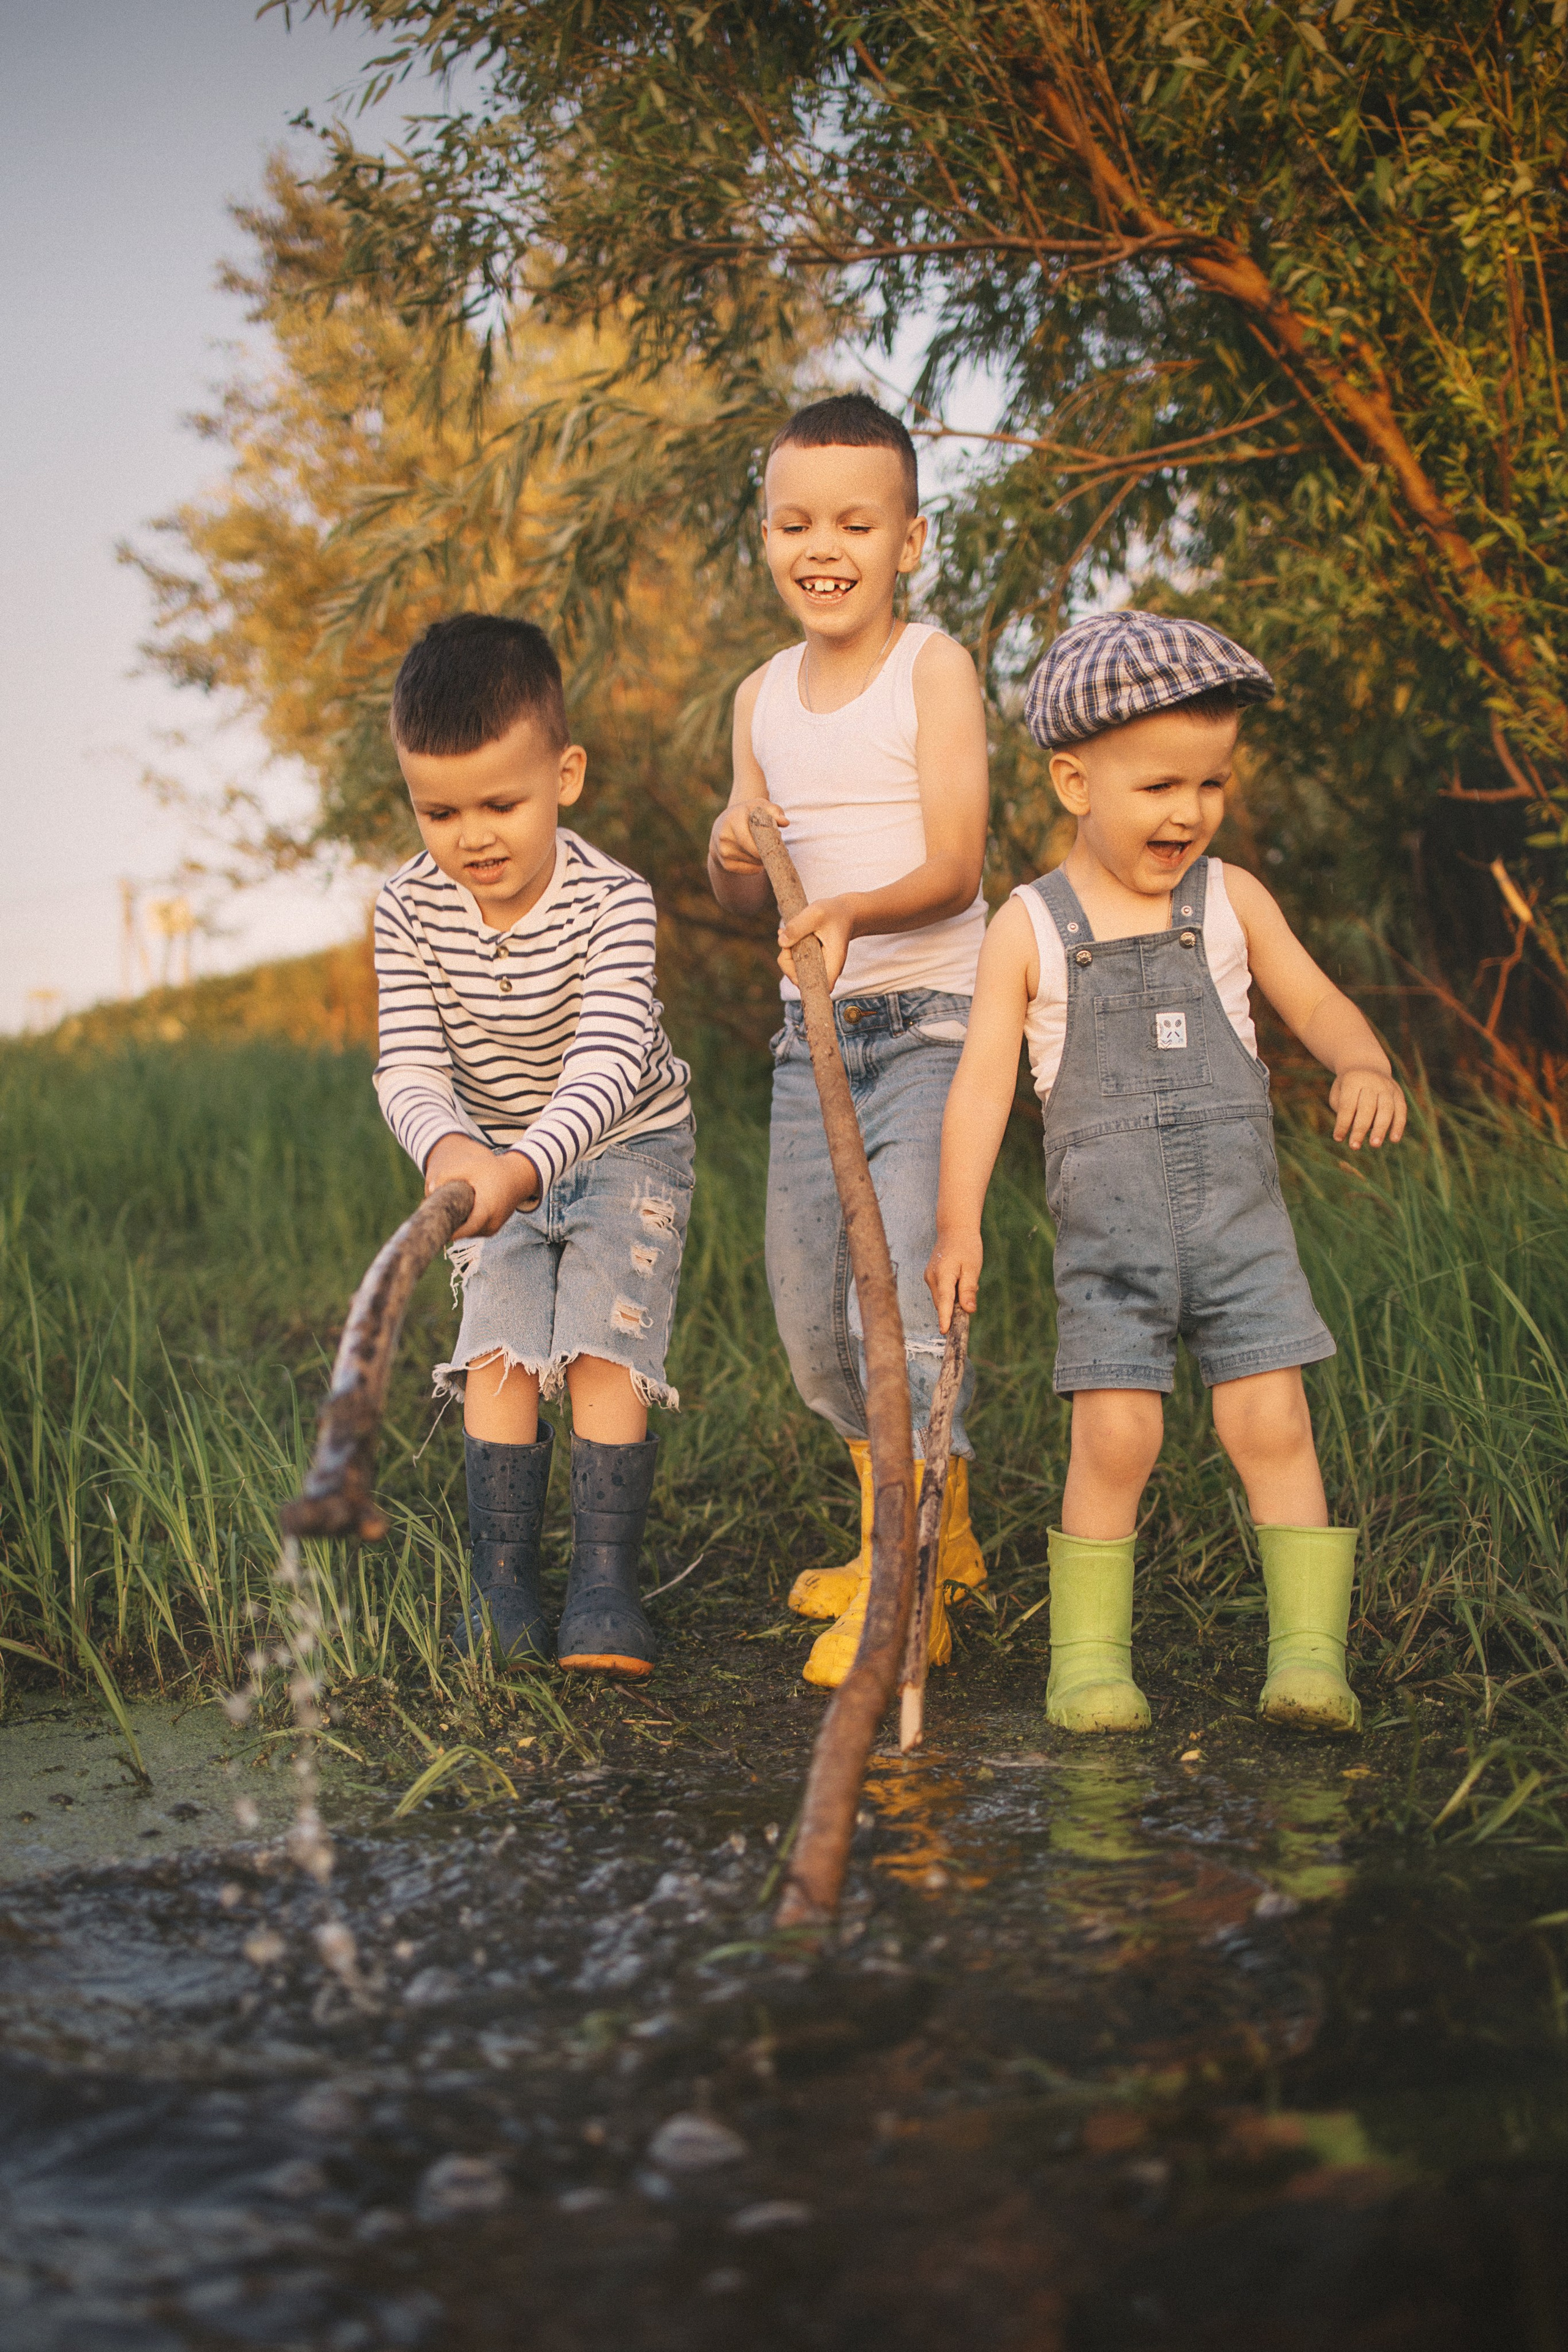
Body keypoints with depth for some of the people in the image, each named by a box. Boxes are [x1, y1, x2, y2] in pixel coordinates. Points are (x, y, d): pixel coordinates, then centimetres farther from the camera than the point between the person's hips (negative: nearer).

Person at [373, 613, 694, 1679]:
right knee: (500, 1355, -9)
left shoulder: (612, 901, -27)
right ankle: (501, 1580, 0)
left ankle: (607, 1585, -6)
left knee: (605, 1349, -14)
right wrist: (447, 1149, -46)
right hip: (496, 1161, 3)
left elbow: (608, 1063, -38)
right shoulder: (410, 910, -16)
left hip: (629, 1147, -3)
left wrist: (525, 1167, -56)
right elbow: (410, 1066, -22)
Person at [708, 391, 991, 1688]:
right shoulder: (764, 697, 10)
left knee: (898, 1289, -16)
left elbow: (954, 865, -15)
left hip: (932, 1022, -6)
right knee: (808, 1316, 10)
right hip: (812, 1032, 6)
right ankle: (934, 1526, 31)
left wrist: (851, 912, -33)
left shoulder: (934, 668, -6)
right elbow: (746, 898, 15)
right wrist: (732, 858, -8)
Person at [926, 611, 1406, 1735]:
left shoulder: (1230, 900, 8)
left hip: (1241, 1216, 2)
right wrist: (960, 1221, -12)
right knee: (1115, 1439, -6)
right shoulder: (1031, 928, 1)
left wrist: (1365, 1064, -14)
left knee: (1271, 1422, -7)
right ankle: (1089, 1656, 8)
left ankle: (1310, 1652, 0)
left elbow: (1317, 1001, 10)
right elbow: (985, 1075, -3)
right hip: (1107, 1227, -1)